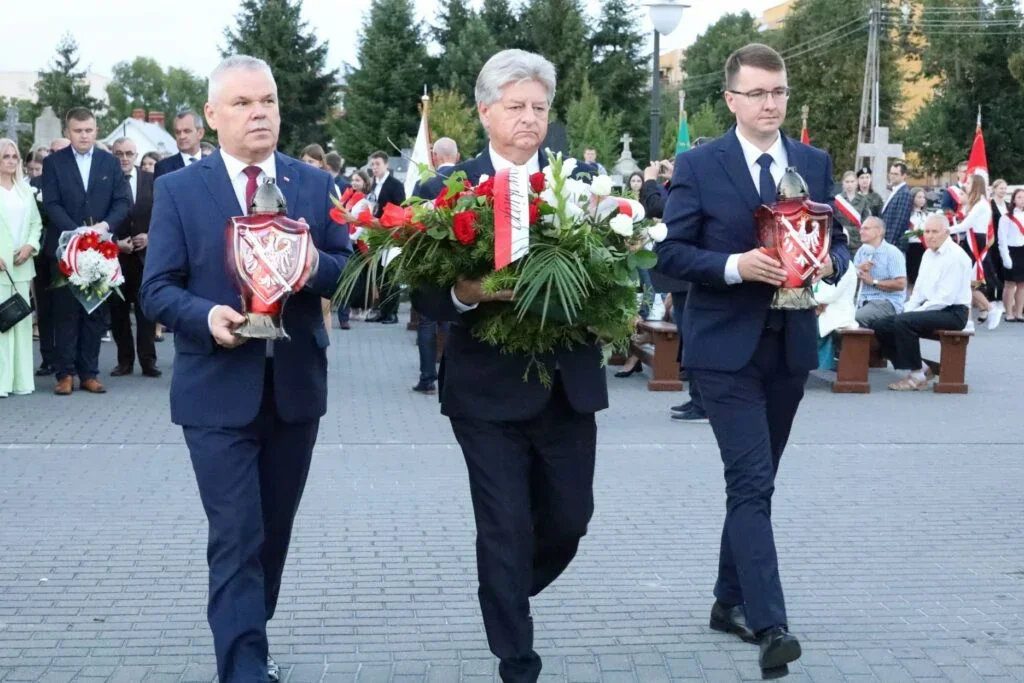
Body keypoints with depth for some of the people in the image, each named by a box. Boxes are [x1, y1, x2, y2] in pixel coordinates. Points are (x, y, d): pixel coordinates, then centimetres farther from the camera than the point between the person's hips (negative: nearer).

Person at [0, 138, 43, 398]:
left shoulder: (25, 189, 15)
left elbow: (36, 223, 14)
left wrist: (30, 246, -4)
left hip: (21, 266, 5)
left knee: (21, 320, 7)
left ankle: (21, 379, 12)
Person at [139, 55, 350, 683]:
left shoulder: (316, 184, 5)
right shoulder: (178, 190, -2)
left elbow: (348, 273, 3)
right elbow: (157, 290, -5)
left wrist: (316, 265, -19)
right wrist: (207, 316, -24)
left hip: (296, 386, 4)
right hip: (218, 390, -3)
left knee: (274, 531, 17)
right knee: (237, 538, -7)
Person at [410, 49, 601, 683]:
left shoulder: (581, 178, 5)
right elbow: (426, 292, -7)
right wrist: (463, 293, -28)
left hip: (567, 383, 3)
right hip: (489, 388, -3)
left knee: (569, 520, 14)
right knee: (506, 528, 0)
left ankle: (507, 597, 44)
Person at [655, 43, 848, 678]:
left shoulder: (816, 163, 8)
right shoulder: (698, 165, -5)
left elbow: (839, 242, 11)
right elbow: (672, 252, -7)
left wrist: (830, 262, -12)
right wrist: (735, 265, -22)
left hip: (790, 345, 5)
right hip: (726, 346, -5)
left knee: (755, 481, 15)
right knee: (751, 482, -12)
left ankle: (731, 600, 29)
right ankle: (770, 625, -13)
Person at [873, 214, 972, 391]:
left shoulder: (956, 256, -13)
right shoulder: (928, 254, 14)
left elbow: (945, 298, -20)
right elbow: (919, 290, 18)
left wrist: (914, 313, -18)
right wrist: (908, 310, 0)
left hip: (952, 312, -9)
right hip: (930, 309, 9)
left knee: (903, 321, -30)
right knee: (882, 326, -3)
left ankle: (918, 375, -17)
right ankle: (921, 368, 3)